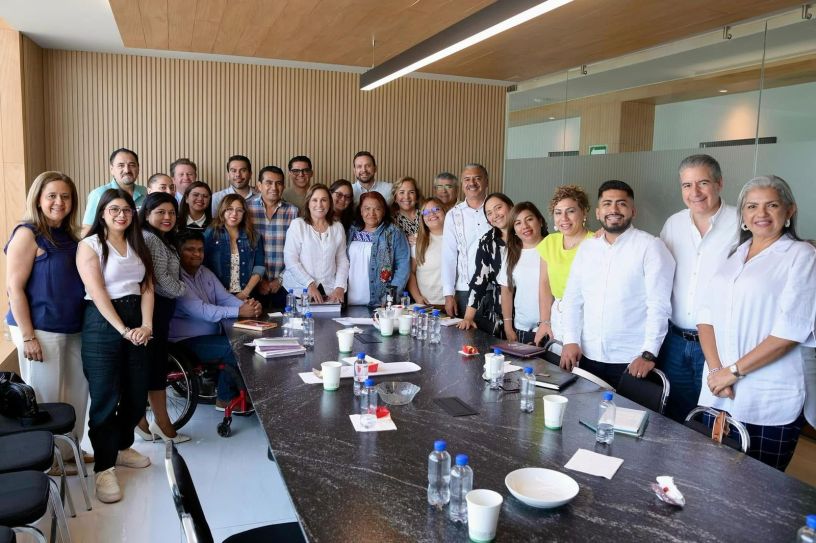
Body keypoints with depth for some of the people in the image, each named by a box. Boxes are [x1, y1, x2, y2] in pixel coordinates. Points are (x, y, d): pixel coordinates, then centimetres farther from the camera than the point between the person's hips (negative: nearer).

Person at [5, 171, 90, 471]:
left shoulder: (71, 235, 10)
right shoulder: (28, 233, -10)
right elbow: (14, 288, -14)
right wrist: (28, 336, -16)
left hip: (73, 329, 7)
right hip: (41, 330, -7)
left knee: (77, 390, 14)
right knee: (45, 397, 5)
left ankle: (69, 450, 31)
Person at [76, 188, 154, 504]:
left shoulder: (137, 246, 14)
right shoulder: (90, 245, -3)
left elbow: (147, 288, 7)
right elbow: (97, 293, -12)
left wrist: (146, 325, -8)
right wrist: (123, 330, -18)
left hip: (137, 323, 6)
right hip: (103, 323, -6)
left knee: (136, 392, 11)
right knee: (105, 397, -1)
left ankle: (123, 447, 31)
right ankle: (104, 467, 8)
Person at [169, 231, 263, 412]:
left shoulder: (205, 273, 11)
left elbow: (225, 297, 1)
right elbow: (201, 310, -27)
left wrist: (247, 305, -21)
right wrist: (240, 312, -32)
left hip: (212, 334, 8)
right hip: (187, 341, -8)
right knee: (233, 348, -24)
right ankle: (226, 400, -4)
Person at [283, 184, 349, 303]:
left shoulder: (338, 227, 8)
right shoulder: (297, 225, -2)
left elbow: (342, 260, 8)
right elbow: (290, 260, -7)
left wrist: (340, 287, -4)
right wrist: (310, 285, -13)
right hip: (299, 290, -2)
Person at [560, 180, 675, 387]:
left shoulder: (650, 246, -6)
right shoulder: (586, 248, 10)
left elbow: (659, 305, -11)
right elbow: (573, 298, 11)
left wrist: (649, 354, -17)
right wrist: (571, 341, 1)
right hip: (587, 357, 4)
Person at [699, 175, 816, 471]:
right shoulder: (732, 255, 11)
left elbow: (790, 330, -13)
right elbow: (706, 313, 4)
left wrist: (734, 371, -13)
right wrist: (716, 370, -9)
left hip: (769, 402, -4)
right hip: (718, 394, 5)